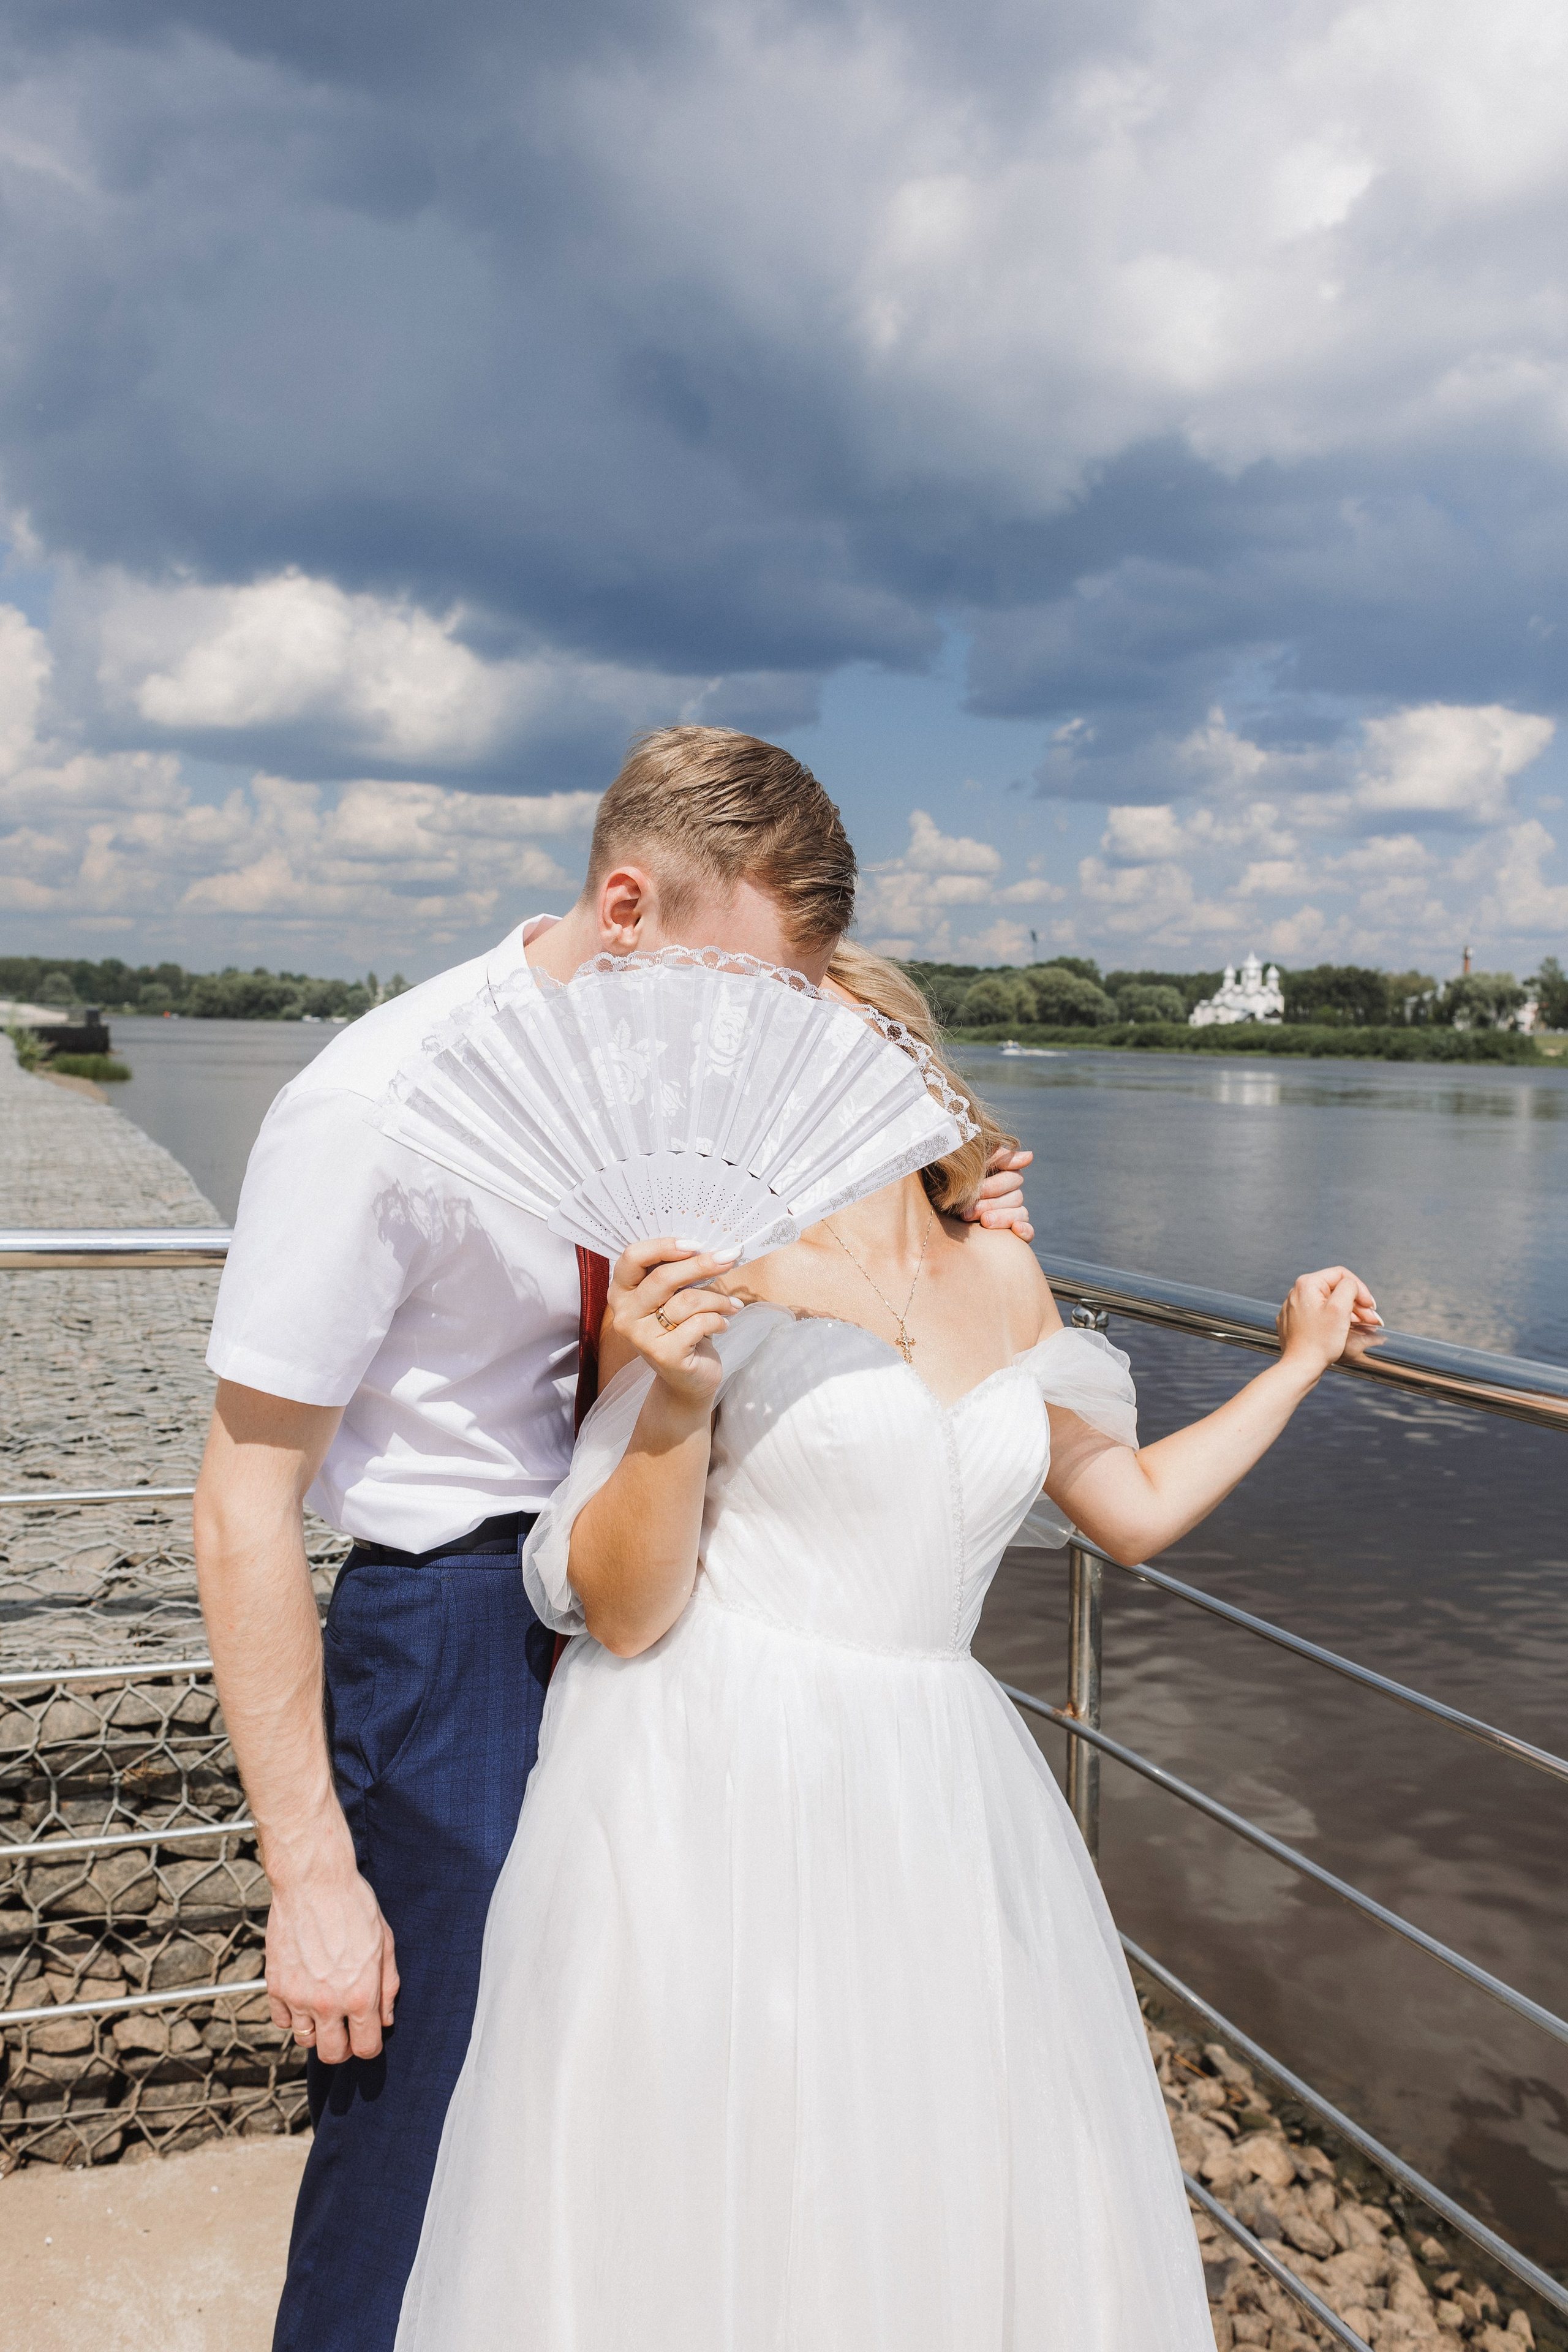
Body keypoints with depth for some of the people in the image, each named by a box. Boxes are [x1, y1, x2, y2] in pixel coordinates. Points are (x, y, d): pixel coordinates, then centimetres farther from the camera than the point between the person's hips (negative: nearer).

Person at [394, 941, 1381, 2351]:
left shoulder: (1002, 1275, 7)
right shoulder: (714, 1271, -9)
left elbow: (1134, 1508, 19)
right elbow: (624, 1614, -10)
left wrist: (1299, 1364, 26)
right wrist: (673, 1400, -27)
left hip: (928, 1808, 5)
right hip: (716, 1795, -4)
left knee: (957, 2220, 13)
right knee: (703, 2230, 7)